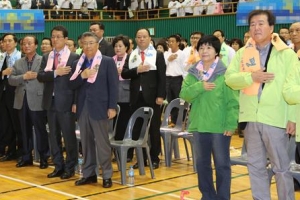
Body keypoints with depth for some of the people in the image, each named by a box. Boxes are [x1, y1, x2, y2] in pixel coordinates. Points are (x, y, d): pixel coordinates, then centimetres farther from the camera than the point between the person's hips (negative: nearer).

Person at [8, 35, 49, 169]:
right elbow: (11, 80, 4)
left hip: (37, 101, -5)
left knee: (40, 130, 1)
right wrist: (24, 77, -12)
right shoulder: (18, 62, 13)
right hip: (22, 101, 5)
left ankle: (44, 158, 11)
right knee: (25, 131, 12)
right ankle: (26, 157, 21)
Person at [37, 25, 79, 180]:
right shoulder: (46, 57, 10)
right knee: (54, 136, 10)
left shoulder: (74, 57, -4)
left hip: (66, 102, -5)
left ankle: (70, 168, 11)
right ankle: (58, 166, 20)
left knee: (69, 136, 1)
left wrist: (76, 102, -11)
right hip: (50, 102, 5)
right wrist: (55, 72, -17)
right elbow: (40, 76, -1)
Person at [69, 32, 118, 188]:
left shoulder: (108, 62, 0)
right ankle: (88, 174, 19)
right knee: (86, 143, 10)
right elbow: (72, 85, 6)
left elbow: (113, 86, -4)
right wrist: (82, 76, -13)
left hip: (99, 107, -4)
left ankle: (107, 175, 9)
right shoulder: (77, 63, 12)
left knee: (102, 143, 0)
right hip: (83, 108, 5)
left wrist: (112, 107, -10)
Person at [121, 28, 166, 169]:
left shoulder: (158, 55, 3)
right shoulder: (131, 56, 10)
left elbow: (162, 77, -3)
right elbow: (124, 74, 0)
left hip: (152, 96, -3)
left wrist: (161, 95, -12)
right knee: (137, 128, 5)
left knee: (154, 128, 4)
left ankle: (154, 158, 12)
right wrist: (137, 70, -16)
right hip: (136, 97, 3)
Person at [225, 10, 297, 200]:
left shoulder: (286, 54, -2)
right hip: (251, 117, 4)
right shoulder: (242, 53, 9)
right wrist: (251, 77, -14)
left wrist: (293, 117, -9)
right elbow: (230, 78, 2)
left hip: (275, 118, -4)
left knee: (281, 167, 4)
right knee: (255, 166, 13)